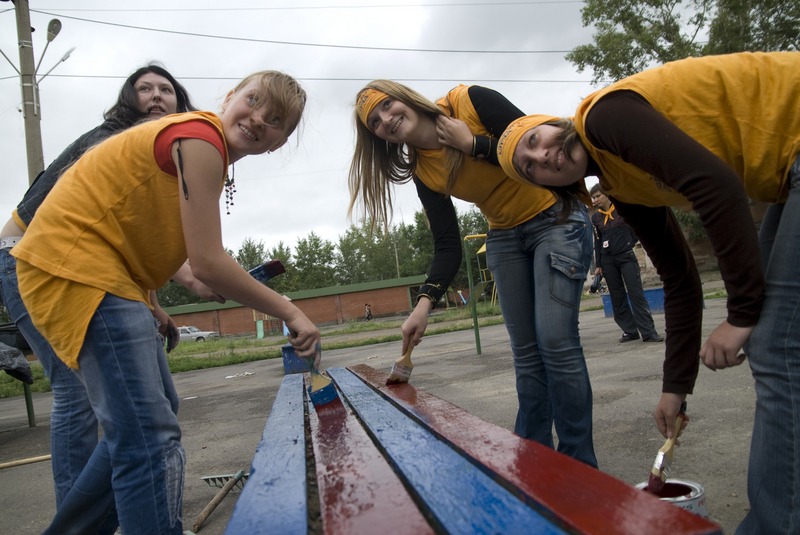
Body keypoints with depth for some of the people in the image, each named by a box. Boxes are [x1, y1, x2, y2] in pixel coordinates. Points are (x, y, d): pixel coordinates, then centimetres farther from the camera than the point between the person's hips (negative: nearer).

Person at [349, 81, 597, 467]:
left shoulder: (470, 101, -15)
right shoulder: (423, 172, -3)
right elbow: (448, 246, -4)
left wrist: (472, 144, -20)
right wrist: (425, 302, -16)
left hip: (555, 216, -5)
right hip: (504, 237, 5)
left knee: (555, 341, -13)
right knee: (526, 352, 3)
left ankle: (578, 464, -1)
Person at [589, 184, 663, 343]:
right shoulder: (595, 217, 8)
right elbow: (597, 241, 10)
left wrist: (629, 244, -2)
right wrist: (598, 265, 7)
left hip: (626, 257, -3)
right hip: (608, 261, 3)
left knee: (636, 293, -10)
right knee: (617, 297, 3)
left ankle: (648, 332, -11)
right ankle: (629, 331, 11)